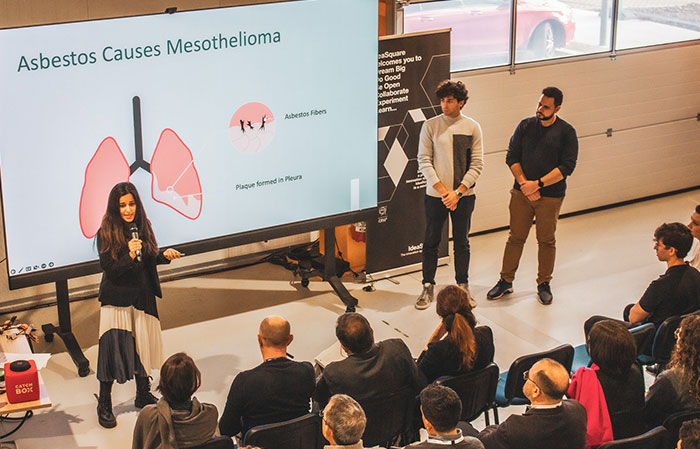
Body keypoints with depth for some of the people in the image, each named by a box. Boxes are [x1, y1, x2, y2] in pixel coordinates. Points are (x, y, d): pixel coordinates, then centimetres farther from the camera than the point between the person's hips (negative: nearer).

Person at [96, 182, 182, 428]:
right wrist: (129, 256, -30)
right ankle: (104, 405, 9)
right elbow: (109, 270, -15)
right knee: (113, 350, -4)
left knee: (143, 347, 14)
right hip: (117, 299, -5)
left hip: (143, 297, 5)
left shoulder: (143, 226, 2)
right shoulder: (106, 233, -13)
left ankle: (143, 395, 32)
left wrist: (164, 255, -9)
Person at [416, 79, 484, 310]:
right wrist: (442, 190, -13)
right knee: (431, 241, 6)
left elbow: (477, 164, -3)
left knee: (462, 242, 10)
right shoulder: (430, 126, -2)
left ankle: (463, 287, 23)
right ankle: (428, 288, 18)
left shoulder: (472, 127, -1)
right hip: (435, 194, 0)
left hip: (463, 195, 0)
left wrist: (458, 192, -12)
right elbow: (423, 161, -4)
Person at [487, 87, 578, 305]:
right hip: (521, 192, 2)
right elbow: (512, 157, 3)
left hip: (550, 195, -2)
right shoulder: (525, 126, 4)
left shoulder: (566, 132, -4)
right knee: (516, 237, 5)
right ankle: (506, 281, 16)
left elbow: (566, 166, -10)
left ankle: (544, 284, 20)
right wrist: (523, 183, -10)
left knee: (546, 240, 6)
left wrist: (538, 184, -15)